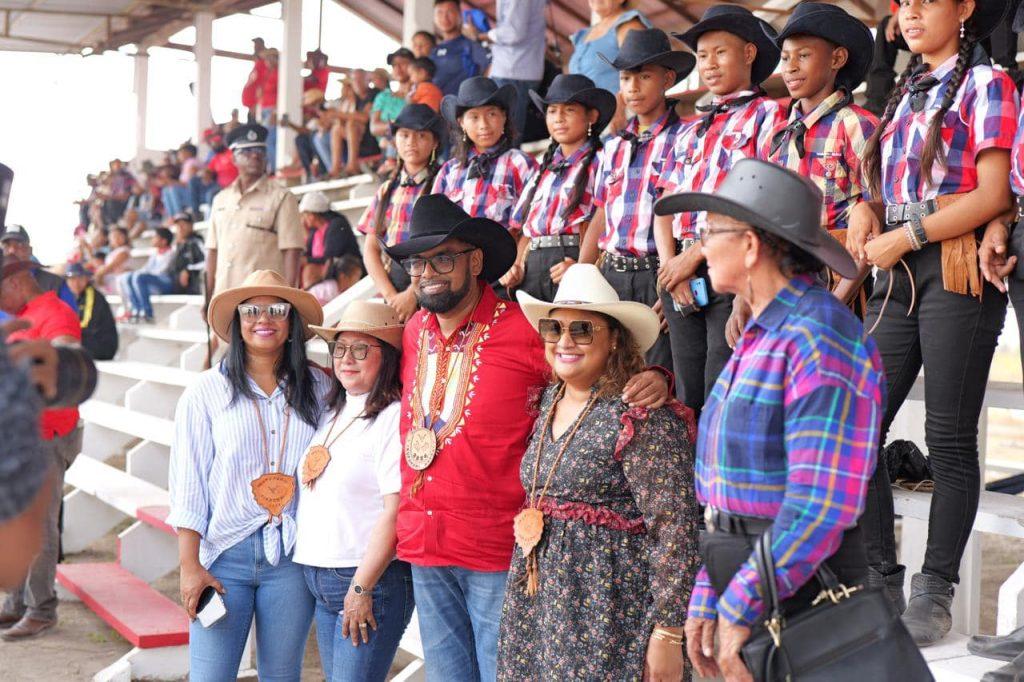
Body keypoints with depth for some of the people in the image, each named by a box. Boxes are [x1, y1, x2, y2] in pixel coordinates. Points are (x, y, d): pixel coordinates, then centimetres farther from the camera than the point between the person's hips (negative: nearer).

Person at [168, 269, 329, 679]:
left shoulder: (317, 388, 6)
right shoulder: (208, 391, 1)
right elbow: (188, 485, 0)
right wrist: (189, 565, -6)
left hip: (292, 556, 2)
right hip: (224, 553, -2)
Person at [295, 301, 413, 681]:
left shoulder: (394, 417, -12)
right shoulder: (331, 414, 13)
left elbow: (396, 511, -17)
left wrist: (361, 588, -17)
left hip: (372, 579, -8)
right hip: (320, 579, 8)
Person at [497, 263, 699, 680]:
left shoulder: (640, 418, -15)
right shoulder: (548, 402, 9)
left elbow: (675, 529, -18)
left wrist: (667, 634, -20)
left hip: (606, 612, -7)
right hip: (536, 601, 7)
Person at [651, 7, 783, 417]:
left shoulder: (768, 114, 3)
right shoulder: (690, 132, 24)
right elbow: (664, 210, 17)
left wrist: (695, 255, -11)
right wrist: (671, 266, -3)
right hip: (682, 278, 7)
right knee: (687, 402, 7)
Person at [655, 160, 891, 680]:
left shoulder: (820, 336, -17)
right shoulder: (760, 336, 13)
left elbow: (820, 502, -24)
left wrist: (740, 608, -22)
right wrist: (707, 600, 12)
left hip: (799, 599, -8)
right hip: (743, 589, 8)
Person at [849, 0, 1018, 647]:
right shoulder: (908, 90, 20)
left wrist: (904, 236, -12)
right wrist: (866, 209, 1)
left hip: (957, 273, -7)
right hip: (900, 277, 7)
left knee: (950, 439, -2)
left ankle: (935, 590, 7)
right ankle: (880, 579, 14)